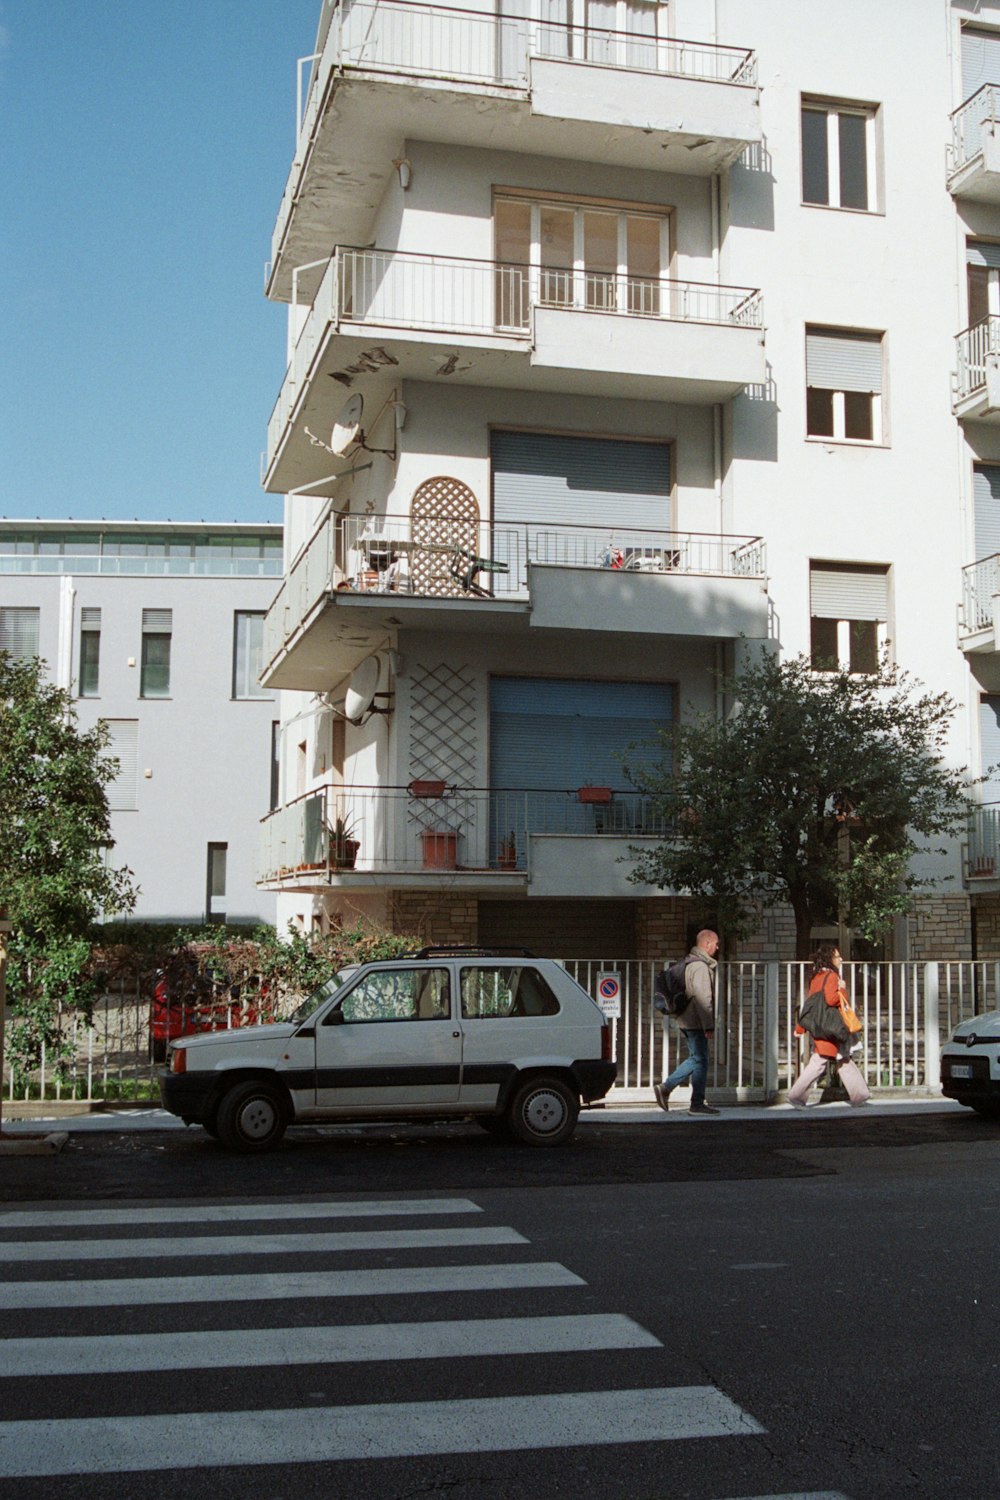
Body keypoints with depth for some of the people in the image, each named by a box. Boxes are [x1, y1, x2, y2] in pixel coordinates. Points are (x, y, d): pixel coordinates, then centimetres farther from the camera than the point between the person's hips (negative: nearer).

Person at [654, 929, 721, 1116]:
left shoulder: (691, 963, 16)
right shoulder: (700, 966, -17)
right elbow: (703, 998, -22)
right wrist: (709, 1026, -21)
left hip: (687, 1021, 10)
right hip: (696, 1022, -10)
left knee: (696, 1059, 17)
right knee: (700, 1060, -3)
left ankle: (665, 1087, 15)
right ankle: (697, 1104, 3)